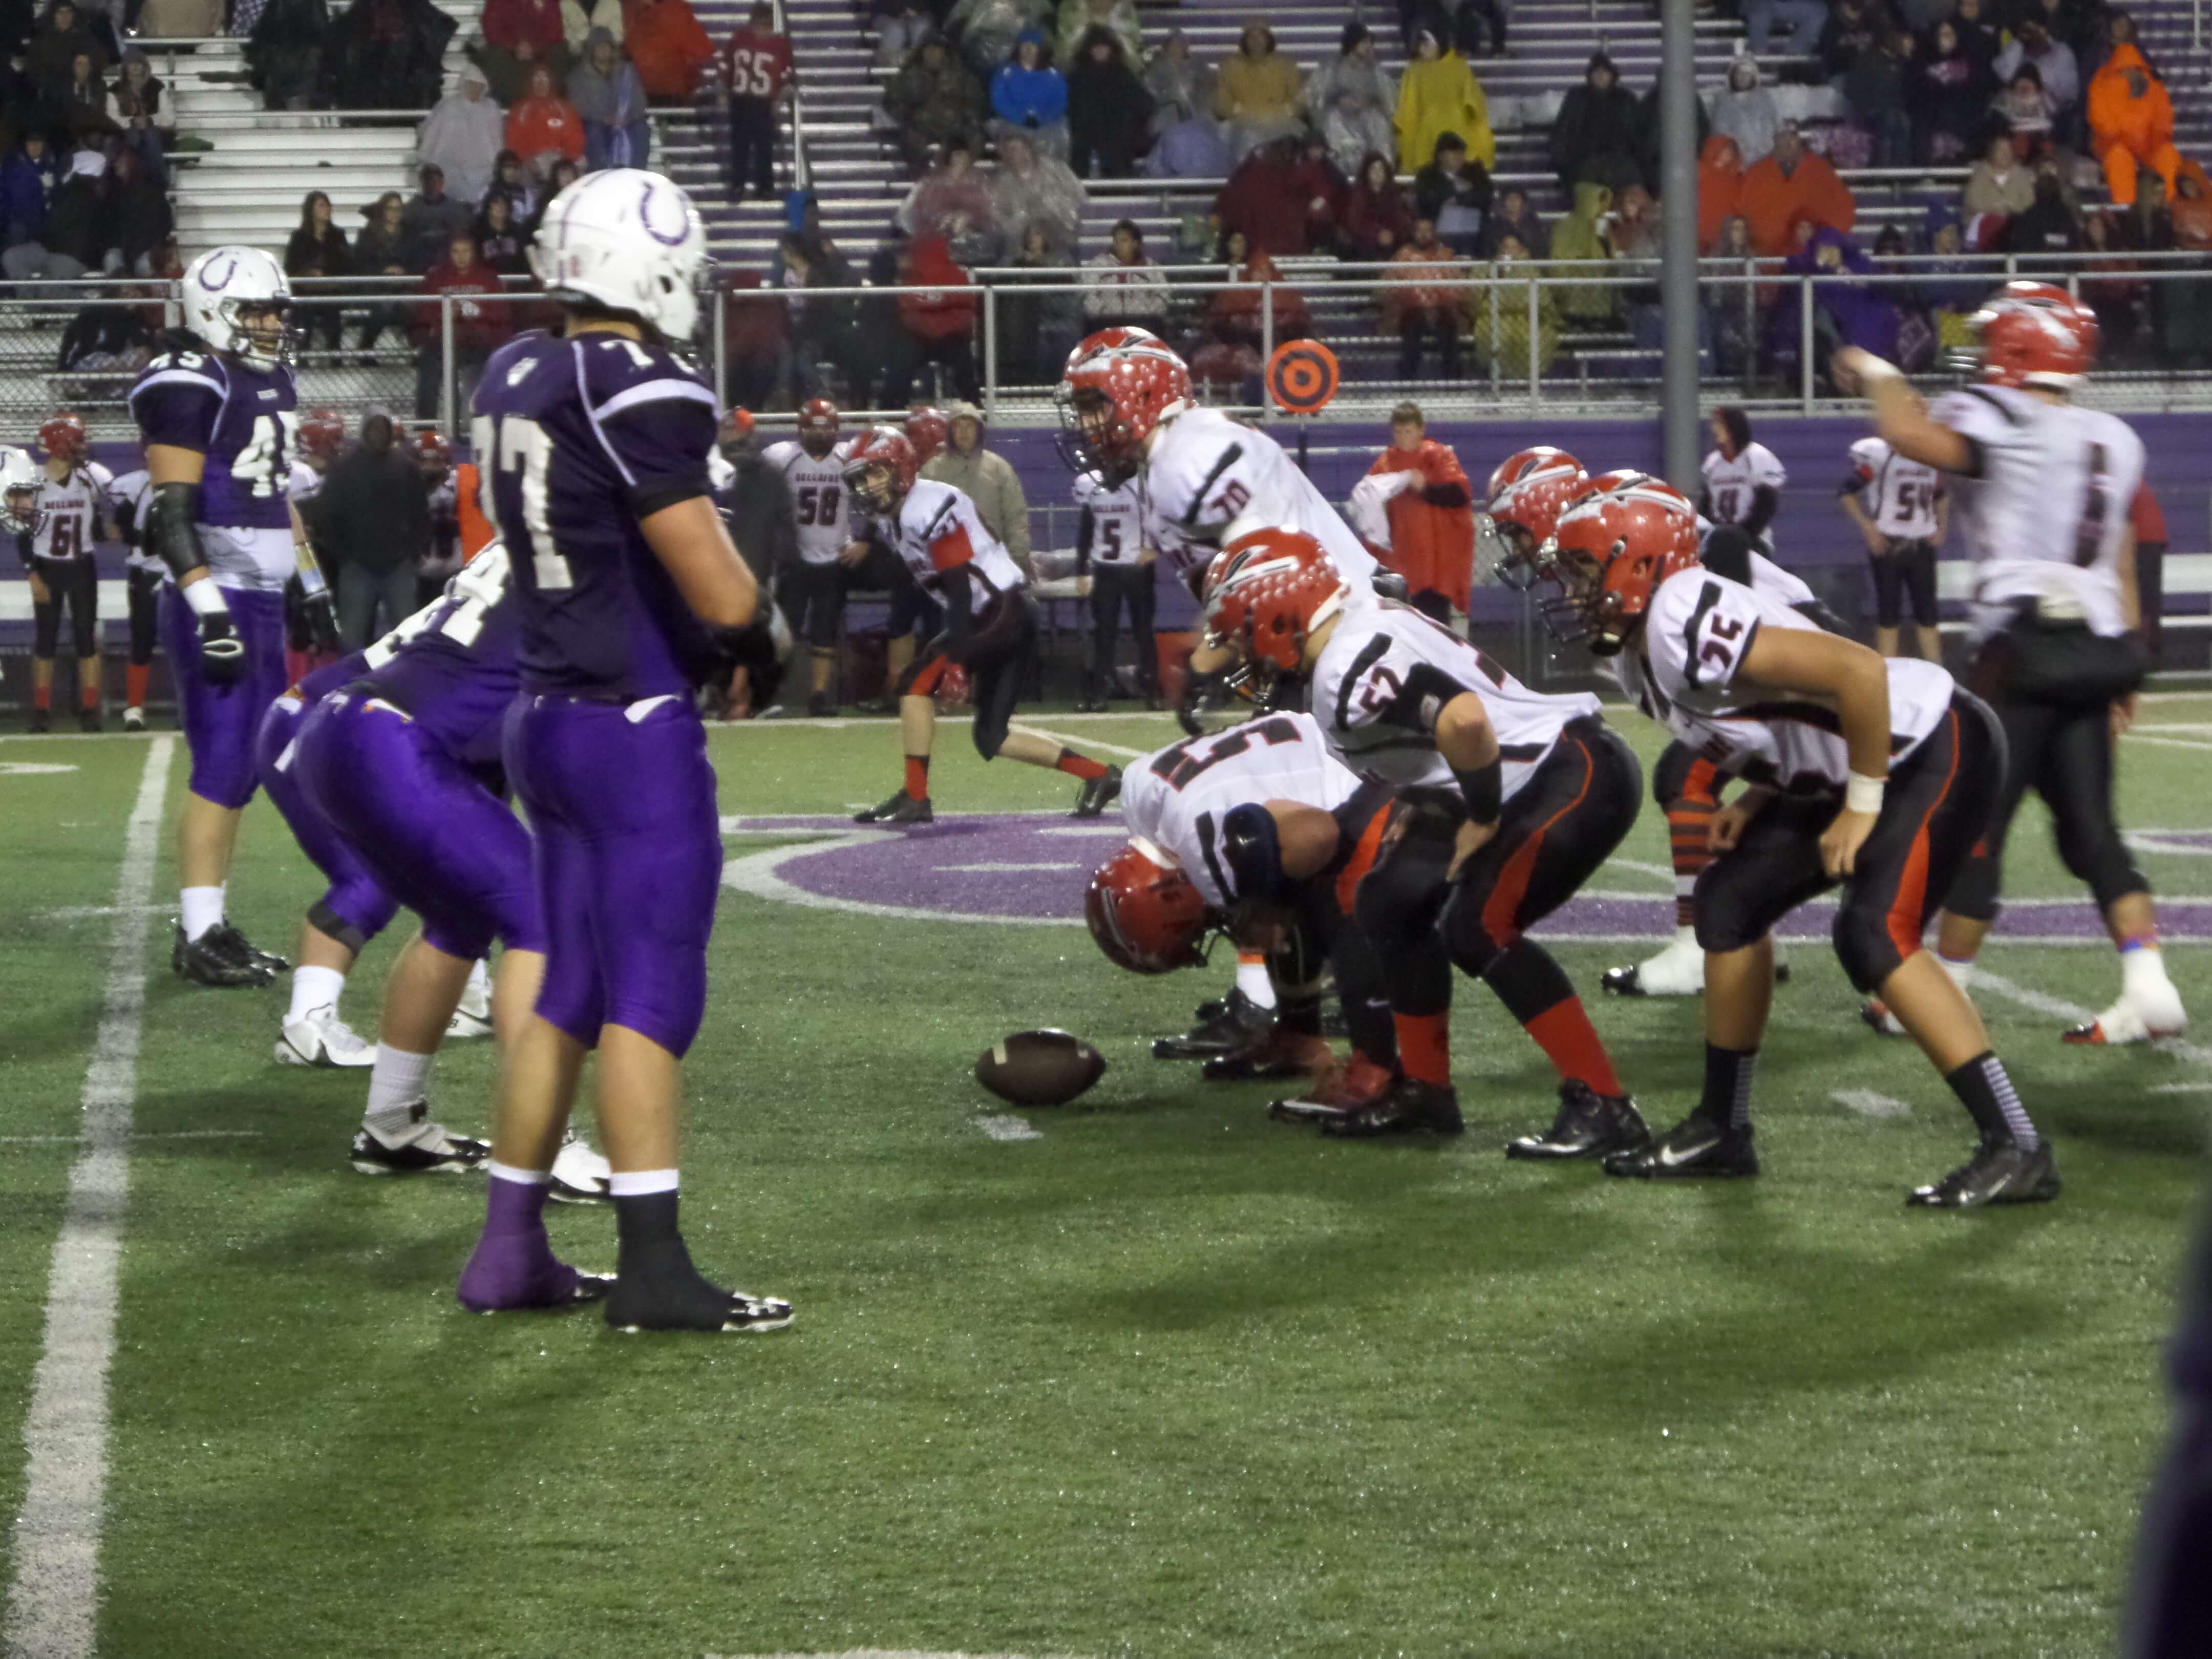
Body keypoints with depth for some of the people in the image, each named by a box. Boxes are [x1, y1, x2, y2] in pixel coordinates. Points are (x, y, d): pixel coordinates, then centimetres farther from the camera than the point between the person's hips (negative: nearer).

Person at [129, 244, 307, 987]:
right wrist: (210, 608, -23)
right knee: (222, 765, -10)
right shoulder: (191, 386, -13)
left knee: (245, 766, 10)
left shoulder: (270, 381, 16)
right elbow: (172, 512, -18)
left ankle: (210, 924, 16)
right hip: (217, 599, -9)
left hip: (263, 599, 9)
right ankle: (198, 936, -7)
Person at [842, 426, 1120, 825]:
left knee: (918, 682, -15)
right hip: (987, 619, 10)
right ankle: (1099, 776, 15)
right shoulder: (891, 519, 13)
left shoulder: (928, 509, -17)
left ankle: (914, 799, -13)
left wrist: (954, 660, -25)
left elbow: (960, 587, -21)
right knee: (992, 740, 8)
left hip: (1005, 614, -10)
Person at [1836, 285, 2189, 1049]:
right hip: (2099, 646, 7)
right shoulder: (2113, 441, 13)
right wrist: (2125, 668, 22)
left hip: (2024, 652, -7)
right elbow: (2122, 565, 17)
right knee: (2091, 827, 8)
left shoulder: (2002, 428, -11)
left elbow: (1909, 434, -27)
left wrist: (1878, 376, -7)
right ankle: (2148, 986, -3)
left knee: (1978, 823, 3)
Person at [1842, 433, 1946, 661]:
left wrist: (1942, 527, 10)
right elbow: (1846, 492, -10)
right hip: (1888, 545, -5)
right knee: (1889, 612, 0)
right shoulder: (1880, 454, -13)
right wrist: (1869, 529, -14)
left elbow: (1941, 496, 24)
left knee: (1927, 612, 8)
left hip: (1922, 546, 5)